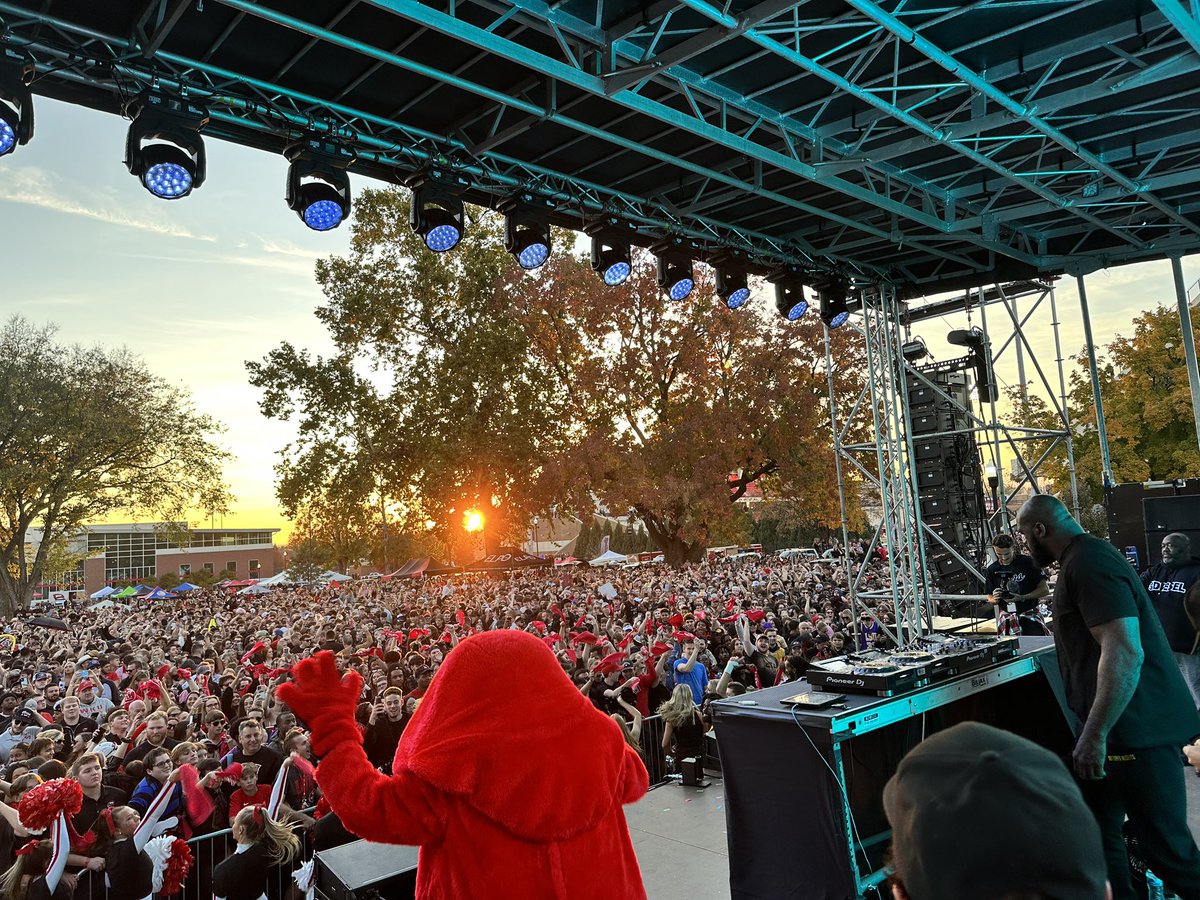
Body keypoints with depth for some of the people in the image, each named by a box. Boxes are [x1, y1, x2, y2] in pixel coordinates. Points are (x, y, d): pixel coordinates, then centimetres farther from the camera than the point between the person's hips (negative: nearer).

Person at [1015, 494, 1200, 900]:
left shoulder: (1088, 563, -20)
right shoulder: (1085, 558, 14)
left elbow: (1125, 653, -28)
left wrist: (1095, 734, -27)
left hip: (1136, 728, -11)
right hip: (1123, 726, 11)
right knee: (1097, 828, 16)